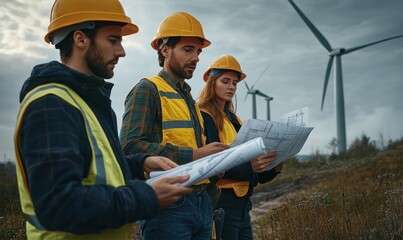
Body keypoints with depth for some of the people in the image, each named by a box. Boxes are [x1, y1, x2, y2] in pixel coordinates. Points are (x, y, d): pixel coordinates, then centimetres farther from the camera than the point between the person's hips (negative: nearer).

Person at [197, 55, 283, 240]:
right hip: (221, 201, -8)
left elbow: (243, 159, 15)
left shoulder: (234, 119, 18)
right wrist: (249, 167, -30)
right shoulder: (204, 117, -8)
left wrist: (273, 168, -3)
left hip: (242, 202, 8)